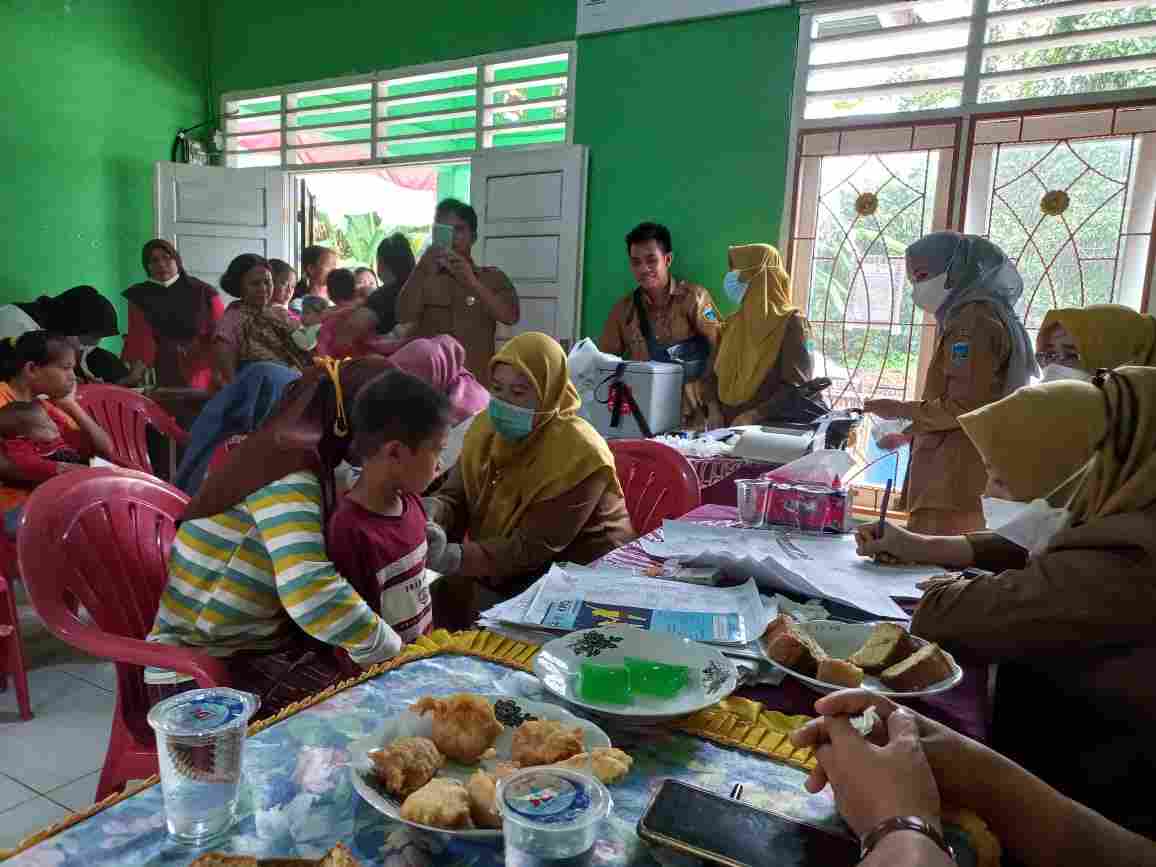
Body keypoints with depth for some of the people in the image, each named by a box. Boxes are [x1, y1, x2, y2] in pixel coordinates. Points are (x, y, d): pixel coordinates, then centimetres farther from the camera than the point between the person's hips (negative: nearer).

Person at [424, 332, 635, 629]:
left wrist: (453, 558, -37)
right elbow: (455, 496, -5)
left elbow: (533, 547, -26)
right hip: (509, 571, 6)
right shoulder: (487, 426, -3)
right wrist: (434, 510, -28)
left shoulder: (578, 454, -24)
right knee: (445, 588, -12)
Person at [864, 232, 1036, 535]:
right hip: (949, 480, 10)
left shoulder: (974, 320, -10)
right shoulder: (969, 317, 23)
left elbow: (965, 407, -17)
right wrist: (908, 433, 18)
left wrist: (901, 410, -6)